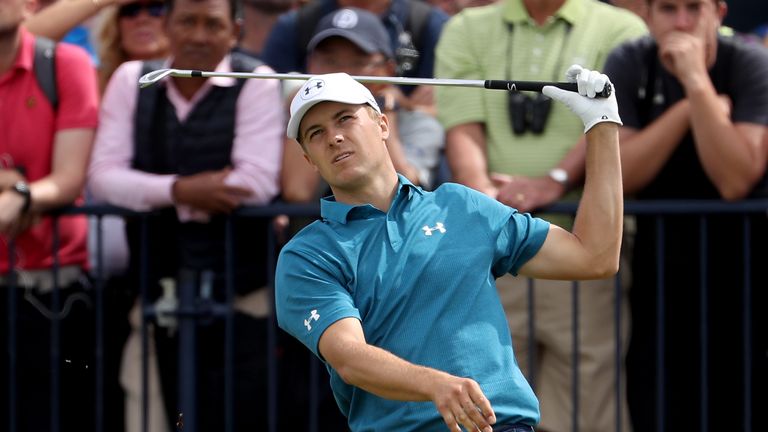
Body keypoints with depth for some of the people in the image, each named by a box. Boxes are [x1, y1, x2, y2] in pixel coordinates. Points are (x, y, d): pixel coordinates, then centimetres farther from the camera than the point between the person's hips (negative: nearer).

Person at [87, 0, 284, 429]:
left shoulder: (256, 83, -5)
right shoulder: (132, 80, 6)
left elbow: (257, 183, -16)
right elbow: (103, 175, -1)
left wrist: (154, 196, -10)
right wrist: (179, 190, -19)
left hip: (241, 296, -4)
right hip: (165, 293, 4)